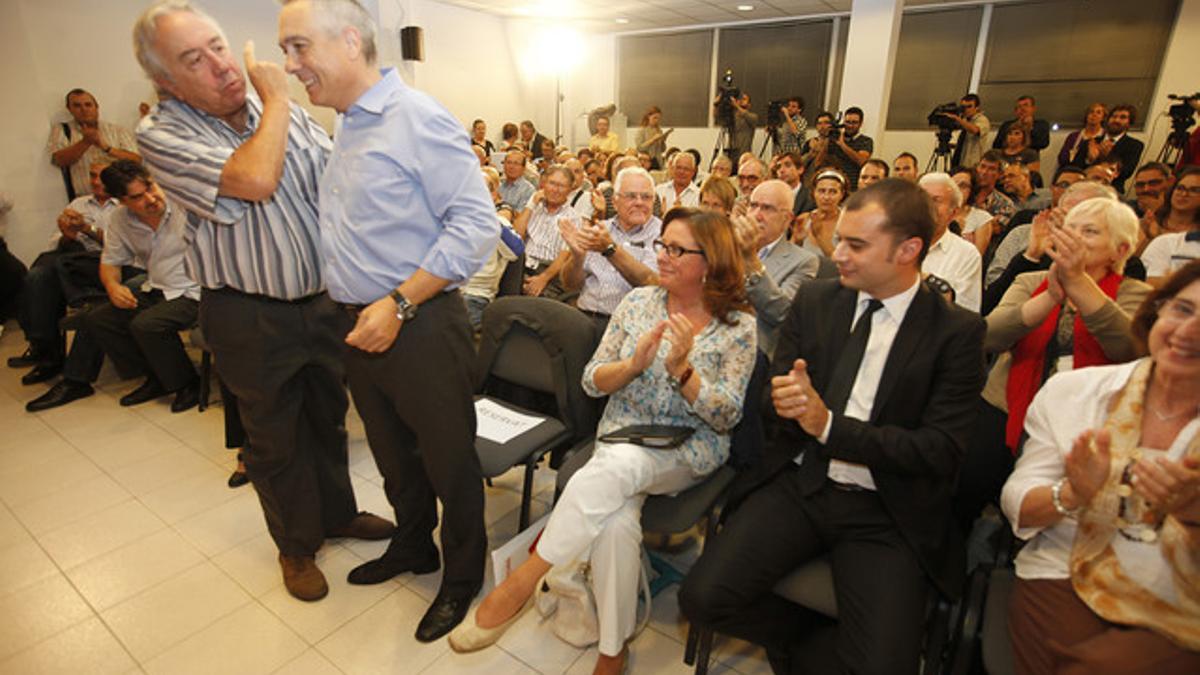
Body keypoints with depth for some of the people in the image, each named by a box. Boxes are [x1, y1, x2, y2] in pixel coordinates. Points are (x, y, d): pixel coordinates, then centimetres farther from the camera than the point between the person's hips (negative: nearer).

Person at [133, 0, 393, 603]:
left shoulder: (285, 113, 3)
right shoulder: (161, 135, -13)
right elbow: (253, 180, -28)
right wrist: (276, 99, -14)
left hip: (322, 300, 5)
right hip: (252, 319, -4)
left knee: (329, 417, 20)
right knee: (276, 439, 12)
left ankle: (336, 512, 44)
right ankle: (296, 546, 35)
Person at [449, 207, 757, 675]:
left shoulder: (738, 325, -4)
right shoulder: (639, 302, 3)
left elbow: (726, 417, -7)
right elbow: (591, 381, 3)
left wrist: (681, 368, -24)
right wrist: (634, 364, -19)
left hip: (688, 453, -2)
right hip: (621, 439, 2)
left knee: (615, 465, -35)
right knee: (614, 521, -30)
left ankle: (521, 583, -22)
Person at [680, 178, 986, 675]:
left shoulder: (957, 332, -3)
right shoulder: (814, 300, 5)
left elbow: (942, 448, -9)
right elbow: (777, 395, 7)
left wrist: (831, 427, -19)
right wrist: (787, 404, -19)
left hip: (884, 513, -2)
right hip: (798, 485, 3)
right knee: (702, 597, -14)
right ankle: (812, 634, 16)